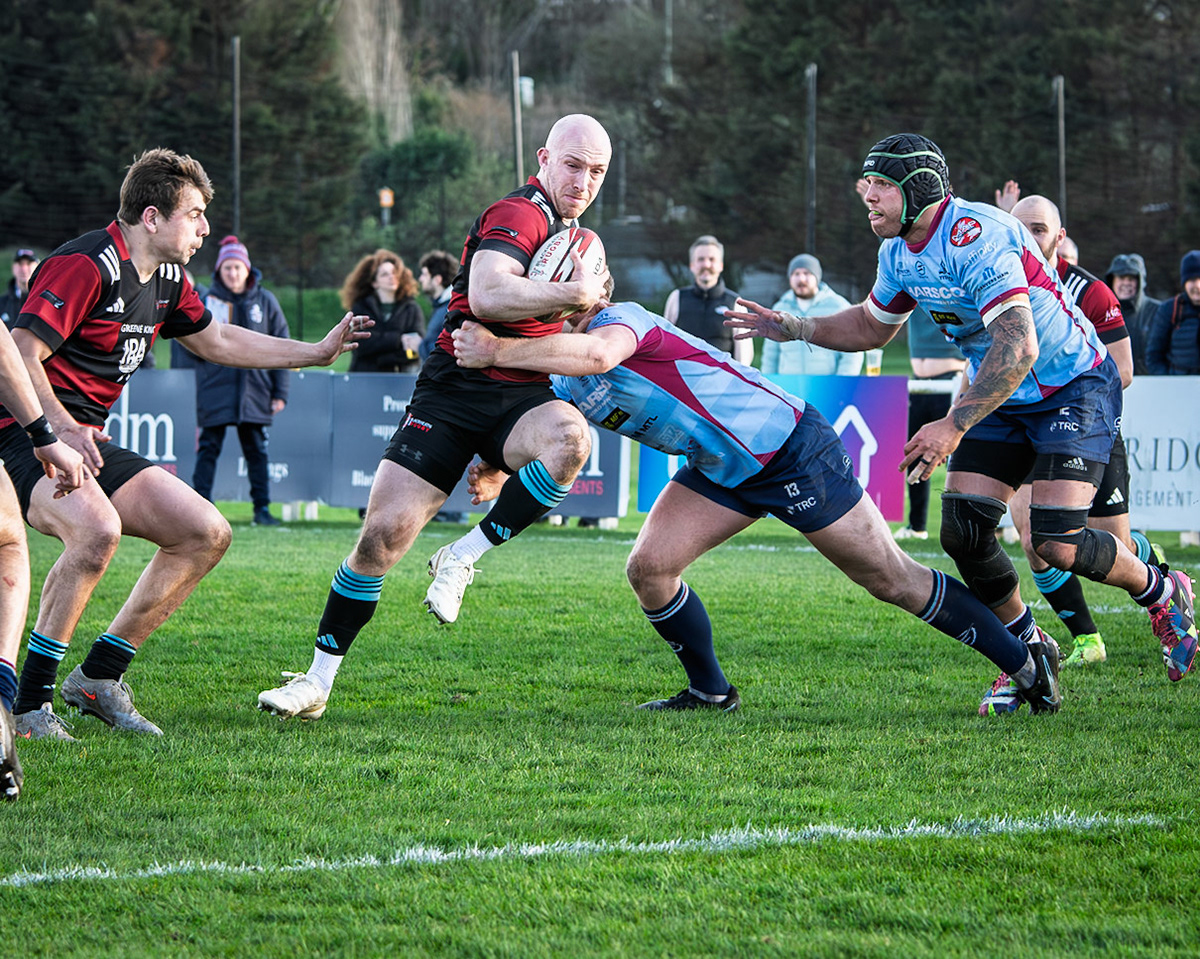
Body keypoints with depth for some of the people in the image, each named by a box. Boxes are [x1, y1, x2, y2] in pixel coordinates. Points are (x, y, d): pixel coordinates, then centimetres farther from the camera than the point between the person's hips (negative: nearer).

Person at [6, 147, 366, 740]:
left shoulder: (165, 280, 12)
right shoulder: (85, 266, -18)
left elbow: (215, 340, 29)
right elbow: (19, 354, -24)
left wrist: (317, 352, 29)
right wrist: (62, 428, -36)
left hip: (88, 440, 10)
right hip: (27, 433, -10)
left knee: (206, 534, 3)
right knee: (97, 529, -37)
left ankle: (97, 679, 7)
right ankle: (28, 705, -27)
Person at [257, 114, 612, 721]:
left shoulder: (569, 234, 19)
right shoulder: (518, 215, -10)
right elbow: (488, 295, -29)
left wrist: (587, 305, 14)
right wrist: (574, 295, -22)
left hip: (520, 399, 6)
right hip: (453, 394, -6)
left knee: (570, 438, -32)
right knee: (385, 532, -12)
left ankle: (463, 557, -14)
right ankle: (318, 681, 3)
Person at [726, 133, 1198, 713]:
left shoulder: (978, 237, -29)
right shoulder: (899, 252, -1)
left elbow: (1019, 346, -38)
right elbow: (871, 326, 20)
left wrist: (954, 426, -43)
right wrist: (792, 328, 7)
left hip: (1073, 388, -8)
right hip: (1000, 400, 8)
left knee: (1058, 545, -19)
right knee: (963, 530, -7)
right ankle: (1028, 650, 14)